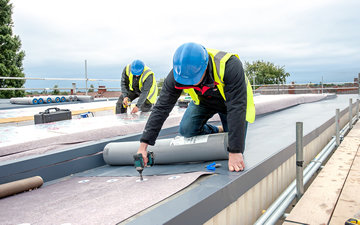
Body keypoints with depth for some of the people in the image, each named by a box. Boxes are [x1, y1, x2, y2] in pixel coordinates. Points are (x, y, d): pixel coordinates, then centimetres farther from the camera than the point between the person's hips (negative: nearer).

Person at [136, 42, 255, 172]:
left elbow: (236, 109, -41)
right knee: (186, 130, -19)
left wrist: (235, 152, -42)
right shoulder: (177, 73, -30)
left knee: (235, 150, -8)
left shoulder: (231, 66, -42)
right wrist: (143, 145, -31)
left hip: (231, 101, -3)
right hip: (204, 101, 3)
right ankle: (218, 131, 10)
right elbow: (162, 108, -27)